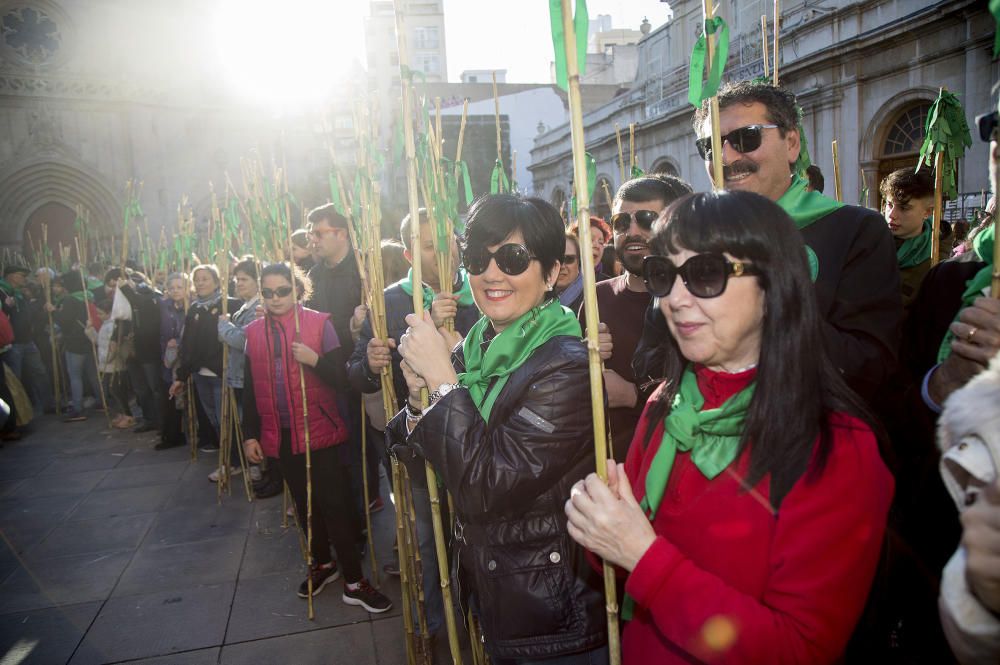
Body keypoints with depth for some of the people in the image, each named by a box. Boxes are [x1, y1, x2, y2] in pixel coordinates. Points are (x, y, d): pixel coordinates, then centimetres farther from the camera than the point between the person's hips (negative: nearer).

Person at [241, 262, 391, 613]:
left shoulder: (319, 323, -6)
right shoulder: (255, 332, 6)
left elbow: (342, 377, -9)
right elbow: (250, 389, 11)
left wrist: (314, 359, -25)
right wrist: (250, 434, 8)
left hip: (320, 430, -4)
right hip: (281, 435, 4)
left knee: (335, 505, -2)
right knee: (304, 503, 16)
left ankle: (354, 581, 9)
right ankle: (322, 563, 36)